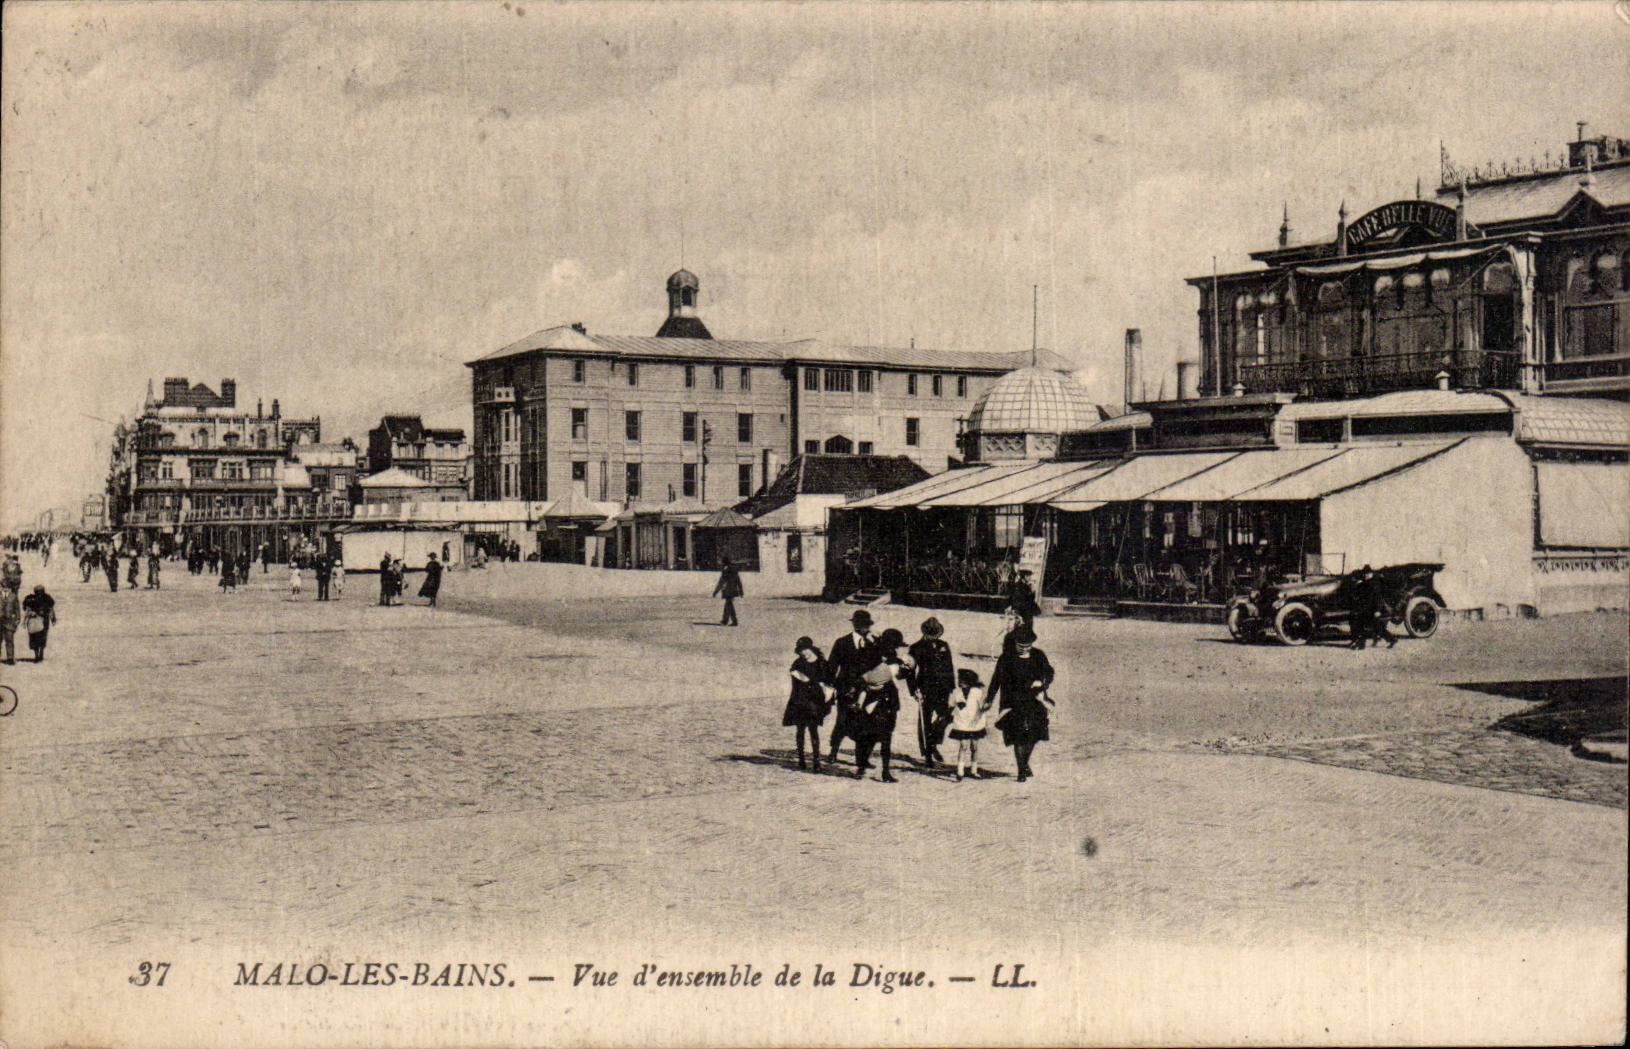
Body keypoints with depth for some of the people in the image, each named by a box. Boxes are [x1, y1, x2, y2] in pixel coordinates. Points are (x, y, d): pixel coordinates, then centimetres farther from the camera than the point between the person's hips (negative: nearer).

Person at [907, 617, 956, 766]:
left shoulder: (944, 646, 13)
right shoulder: (917, 647, 2)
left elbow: (950, 668, 18)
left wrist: (952, 687, 13)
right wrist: (914, 689, -7)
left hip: (942, 689, 3)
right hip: (925, 690, -3)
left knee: (945, 716, -10)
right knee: (925, 721, 0)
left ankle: (934, 744, 12)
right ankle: (927, 753, 9)